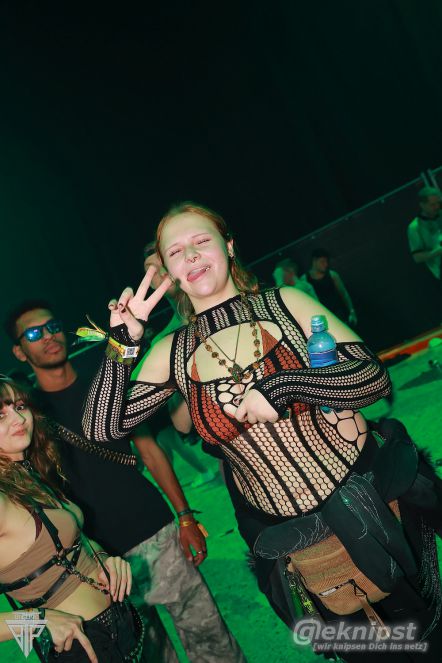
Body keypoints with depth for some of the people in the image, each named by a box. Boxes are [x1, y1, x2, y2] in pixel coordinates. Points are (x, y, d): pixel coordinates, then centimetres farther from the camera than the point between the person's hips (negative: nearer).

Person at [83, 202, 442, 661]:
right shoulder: (173, 353, -2)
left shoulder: (285, 304, -7)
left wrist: (281, 386, -24)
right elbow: (101, 428, -5)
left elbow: (375, 377, -11)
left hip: (375, 509, -1)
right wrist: (122, 343, -14)